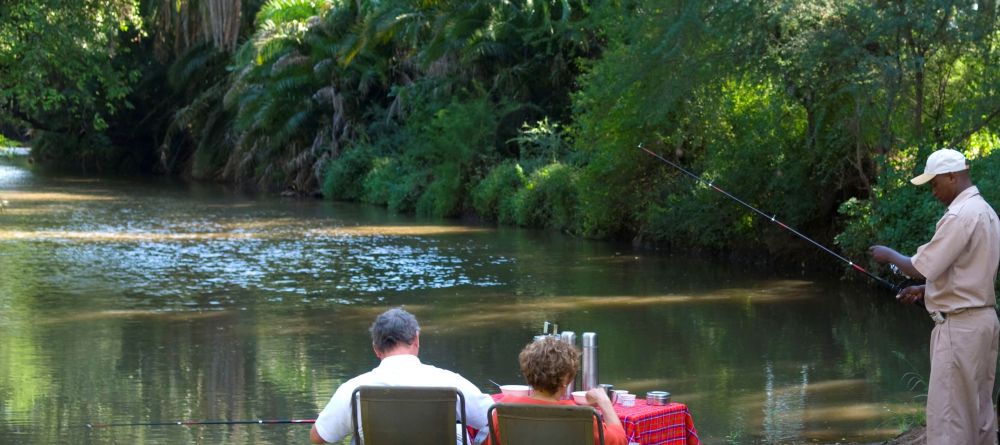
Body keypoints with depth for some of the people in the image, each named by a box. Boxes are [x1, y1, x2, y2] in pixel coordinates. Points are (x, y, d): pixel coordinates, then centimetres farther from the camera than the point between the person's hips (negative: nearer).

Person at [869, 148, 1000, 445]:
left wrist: (890, 256, -1)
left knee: (947, 413, -7)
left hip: (959, 326, -10)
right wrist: (925, 289, 15)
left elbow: (921, 267, -19)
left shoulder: (960, 215, -19)